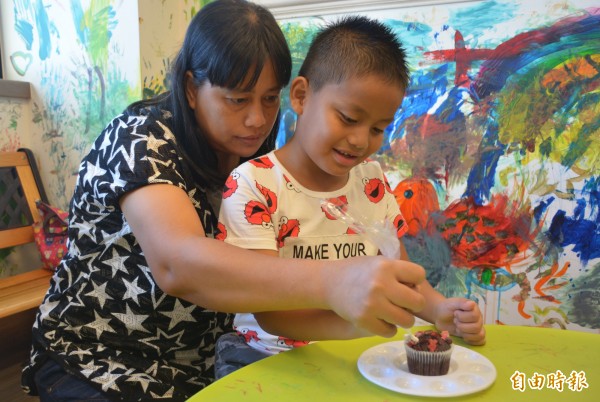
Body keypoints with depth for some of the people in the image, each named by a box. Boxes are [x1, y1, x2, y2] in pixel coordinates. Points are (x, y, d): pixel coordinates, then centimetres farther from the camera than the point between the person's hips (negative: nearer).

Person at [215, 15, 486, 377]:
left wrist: (440, 309, -10)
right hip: (270, 357, -4)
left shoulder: (372, 179, 2)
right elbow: (269, 313, -20)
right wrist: (354, 323, -36)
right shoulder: (252, 185, -15)